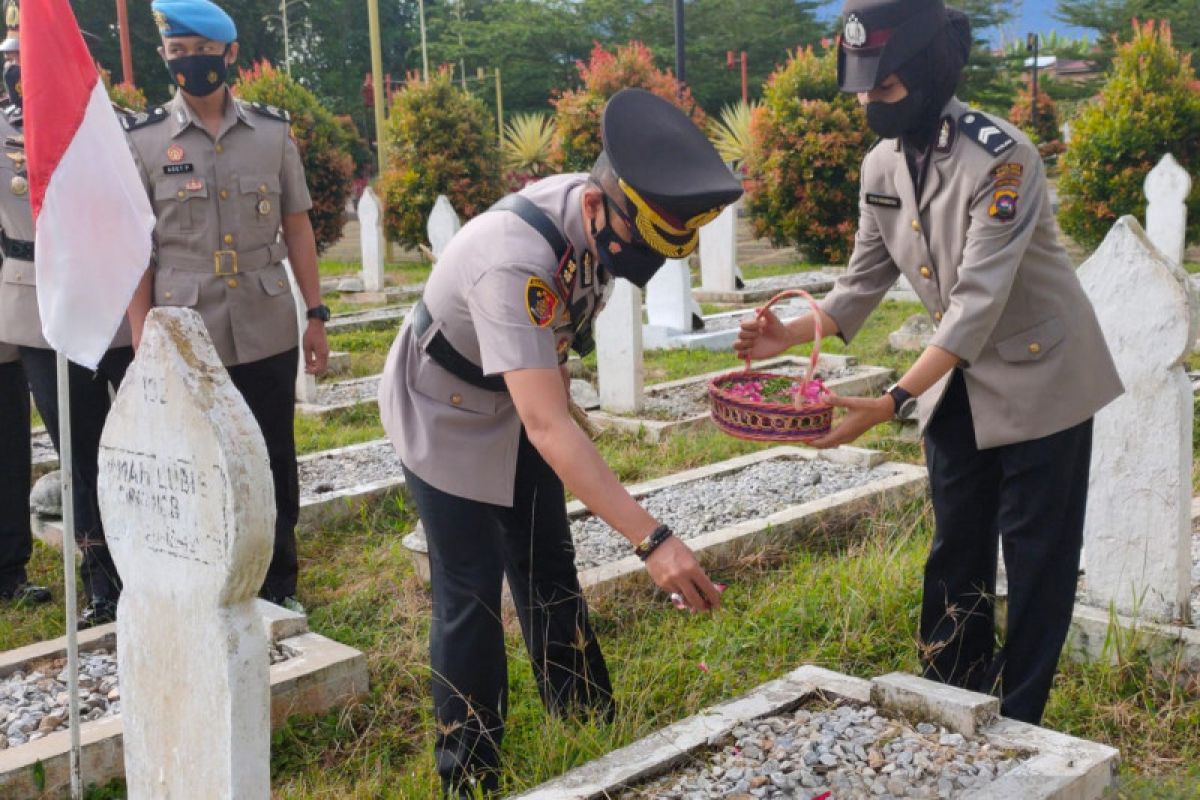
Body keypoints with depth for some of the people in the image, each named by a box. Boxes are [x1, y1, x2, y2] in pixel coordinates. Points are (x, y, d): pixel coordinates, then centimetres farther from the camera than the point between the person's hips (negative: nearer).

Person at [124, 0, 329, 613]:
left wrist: (316, 315, 4)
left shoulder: (273, 131, 4)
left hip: (269, 333, 2)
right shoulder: (142, 140, -1)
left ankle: (279, 587, 26)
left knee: (275, 462, 10)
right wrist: (142, 340, -4)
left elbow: (297, 228, 8)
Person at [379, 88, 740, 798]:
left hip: (520, 402, 7)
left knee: (551, 574, 12)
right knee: (472, 595, -3)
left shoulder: (603, 218, -18)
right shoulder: (515, 262, -42)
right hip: (447, 417, -7)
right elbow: (547, 426, -48)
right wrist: (652, 540, -53)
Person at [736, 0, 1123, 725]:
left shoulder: (1001, 157, -26)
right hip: (959, 380, 7)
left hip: (1040, 375, -7)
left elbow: (979, 301, -32)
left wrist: (891, 403, -39)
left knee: (1037, 558, 2)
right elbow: (867, 280, 1)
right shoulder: (882, 166, -4)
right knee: (956, 553, 13)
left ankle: (1015, 725, 15)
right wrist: (794, 334, -17)